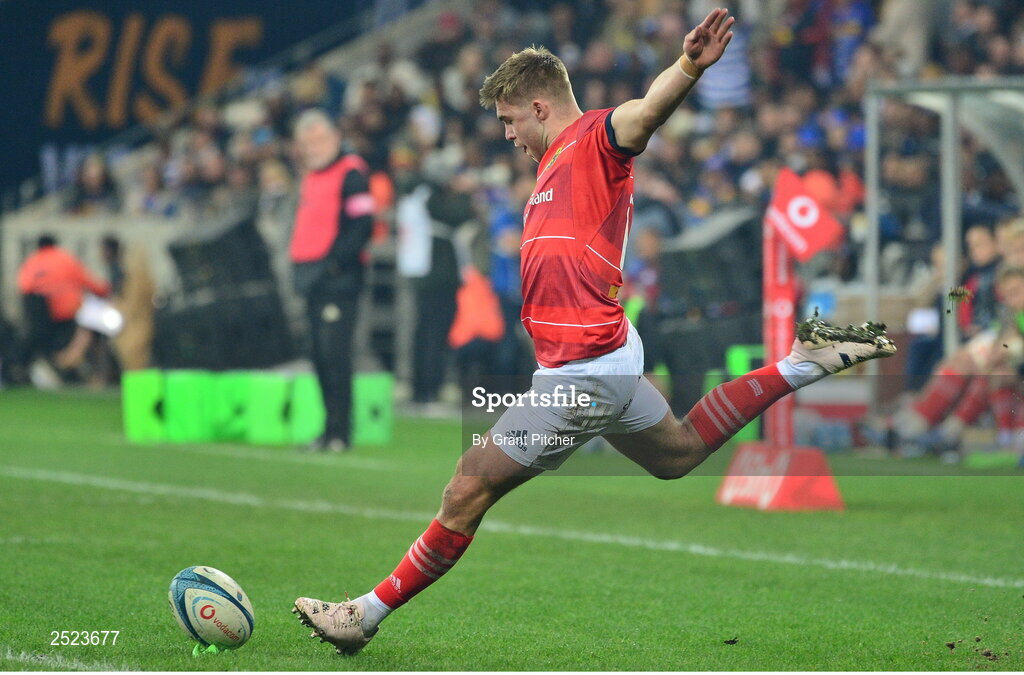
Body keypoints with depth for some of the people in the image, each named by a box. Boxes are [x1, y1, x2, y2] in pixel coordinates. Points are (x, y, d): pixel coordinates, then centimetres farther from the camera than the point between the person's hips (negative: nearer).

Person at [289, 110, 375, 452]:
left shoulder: (351, 174, -8)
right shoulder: (311, 177, 19)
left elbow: (362, 225, -16)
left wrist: (333, 264, -20)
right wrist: (301, 267, 13)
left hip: (339, 280, -9)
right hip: (314, 281, 9)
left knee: (335, 356, -11)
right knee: (320, 357, 10)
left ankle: (339, 433, -11)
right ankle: (331, 430, 15)